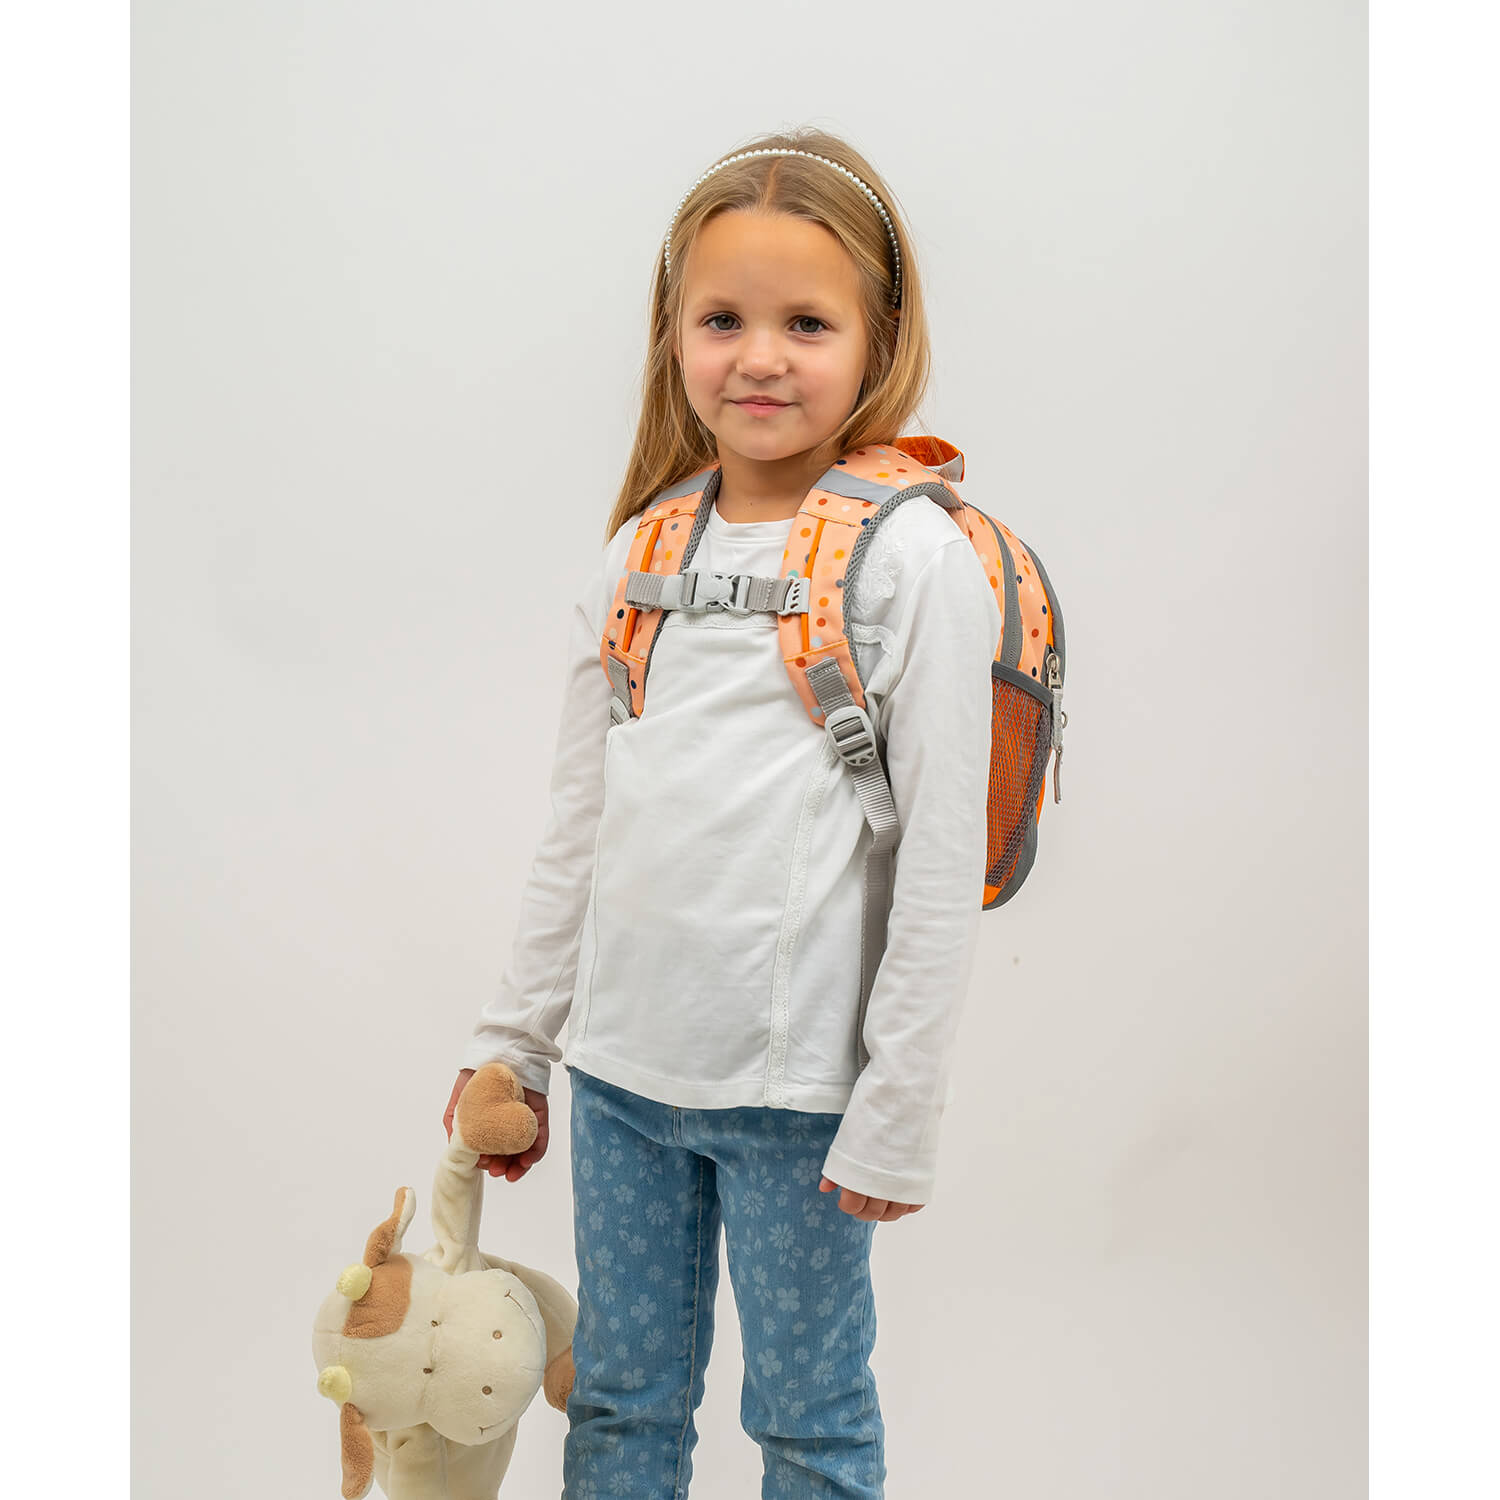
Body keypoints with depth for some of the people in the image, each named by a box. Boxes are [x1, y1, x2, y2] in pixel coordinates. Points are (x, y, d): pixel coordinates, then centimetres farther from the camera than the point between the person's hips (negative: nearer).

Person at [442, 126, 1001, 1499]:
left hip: (798, 1081, -5)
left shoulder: (913, 557, -10)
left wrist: (899, 1113, -11)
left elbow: (944, 861, -11)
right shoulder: (640, 554, 5)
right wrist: (515, 1041, 13)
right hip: (621, 1067, 5)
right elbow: (576, 829, 11)